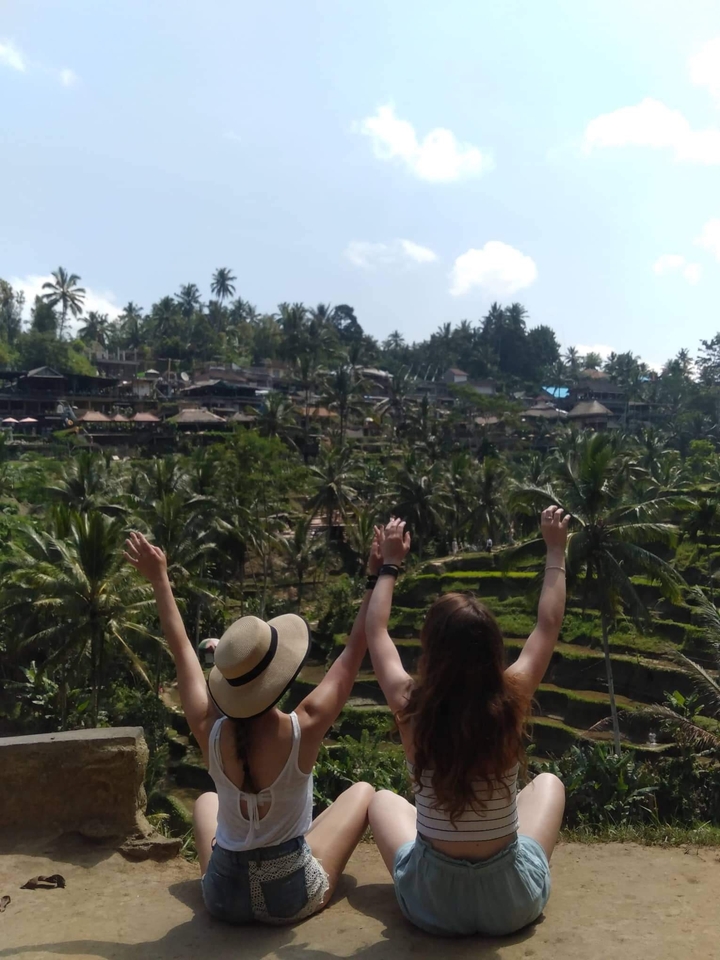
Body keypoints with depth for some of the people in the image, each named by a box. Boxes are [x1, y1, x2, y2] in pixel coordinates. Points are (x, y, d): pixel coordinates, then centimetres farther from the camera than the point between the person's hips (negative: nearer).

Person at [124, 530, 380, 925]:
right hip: (293, 896, -2)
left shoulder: (209, 731, -18)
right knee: (362, 791, 19)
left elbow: (182, 650, -3)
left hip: (224, 896, 3)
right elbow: (355, 651, -15)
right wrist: (376, 576, -10)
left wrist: (159, 580, 7)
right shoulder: (303, 728, -26)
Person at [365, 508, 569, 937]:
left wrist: (391, 564, 10)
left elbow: (376, 631, -1)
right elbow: (549, 624, -2)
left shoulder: (411, 707, -21)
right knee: (548, 783, 27)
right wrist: (556, 551, 9)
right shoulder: (512, 701, -20)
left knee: (383, 799, 28)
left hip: (432, 903, 0)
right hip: (513, 902, 0)